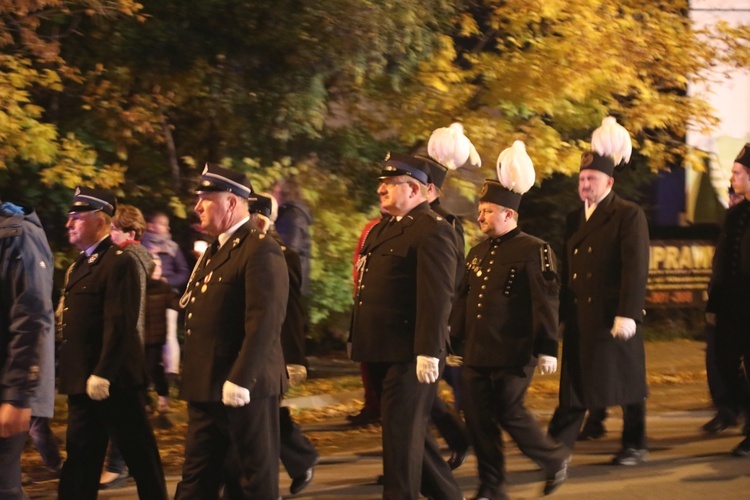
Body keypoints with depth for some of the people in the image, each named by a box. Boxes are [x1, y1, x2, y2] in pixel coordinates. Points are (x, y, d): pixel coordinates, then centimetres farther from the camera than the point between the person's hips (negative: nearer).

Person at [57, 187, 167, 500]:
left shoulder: (118, 263, -14)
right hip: (82, 381, 10)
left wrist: (103, 375, -23)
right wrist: (70, 375, 15)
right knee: (80, 459, 12)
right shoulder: (80, 265, 17)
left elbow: (120, 325, -20)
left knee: (140, 456, 0)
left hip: (113, 381, -10)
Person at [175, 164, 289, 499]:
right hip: (206, 387, 9)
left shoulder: (261, 252, -14)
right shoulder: (214, 251, 17)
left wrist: (240, 381, -25)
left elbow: (264, 323, -22)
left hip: (246, 387, -9)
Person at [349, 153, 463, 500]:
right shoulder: (382, 230, 17)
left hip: (408, 355, -10)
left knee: (401, 436, -4)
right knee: (407, 431, 16)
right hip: (381, 352, 10)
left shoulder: (432, 230, -13)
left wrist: (429, 353, -24)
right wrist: (360, 342, 18)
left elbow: (437, 297, -19)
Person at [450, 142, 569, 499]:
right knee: (478, 418, 4)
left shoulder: (534, 251, -8)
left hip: (513, 354, -7)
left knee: (509, 412, -5)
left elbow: (546, 302, -12)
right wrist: (453, 339, 17)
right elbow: (464, 299, 20)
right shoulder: (478, 253, 15)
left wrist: (547, 349, -15)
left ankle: (555, 459, 18)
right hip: (476, 354, 7)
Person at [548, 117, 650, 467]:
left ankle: (634, 447, 16)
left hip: (615, 317, -6)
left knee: (627, 383, 5)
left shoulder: (629, 216, -6)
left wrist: (627, 315, -20)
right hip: (580, 317, 6)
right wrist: (560, 314, 12)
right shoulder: (574, 219, 14)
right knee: (576, 383, 4)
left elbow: (636, 269, -13)